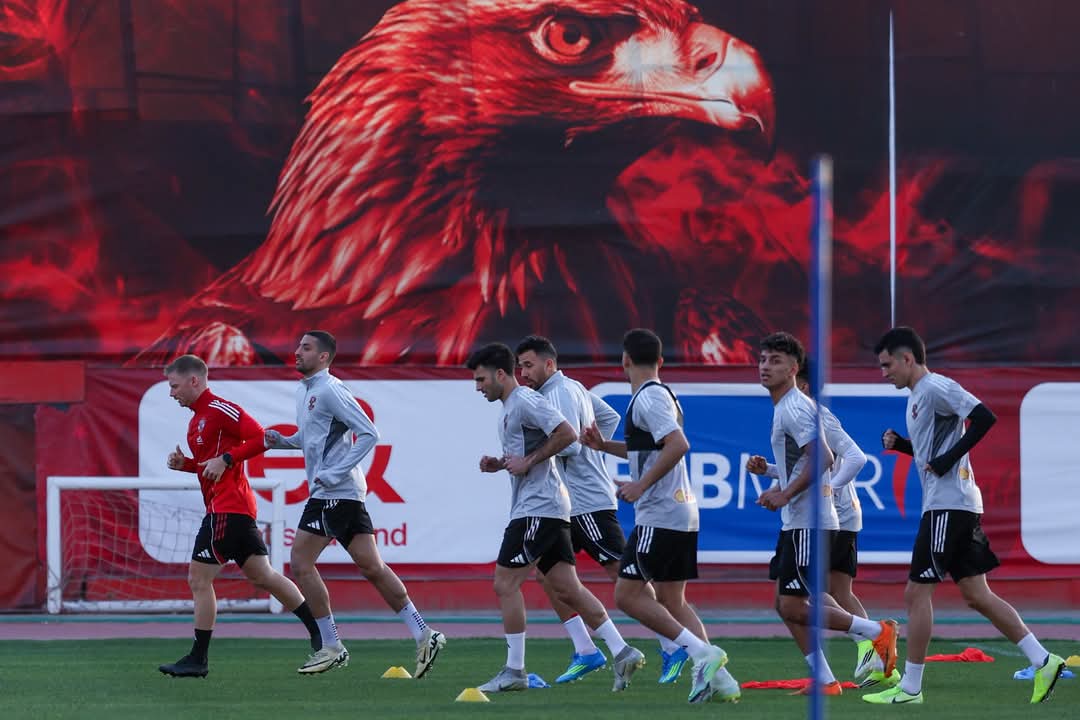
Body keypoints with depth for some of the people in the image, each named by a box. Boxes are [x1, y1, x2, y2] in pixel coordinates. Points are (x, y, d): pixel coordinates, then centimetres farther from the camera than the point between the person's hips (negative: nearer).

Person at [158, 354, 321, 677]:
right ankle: (320, 632, 15)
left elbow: (260, 438, -19)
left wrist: (225, 459, -22)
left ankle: (198, 659, -5)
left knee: (199, 578, -8)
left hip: (227, 508, -11)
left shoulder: (219, 409, -12)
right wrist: (183, 464, 9)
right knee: (262, 575, 13)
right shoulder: (198, 417, 18)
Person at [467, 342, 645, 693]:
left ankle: (514, 670, -4)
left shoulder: (525, 401, -11)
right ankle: (621, 652, 1)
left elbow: (566, 433, -22)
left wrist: (528, 462, -18)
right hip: (544, 507, 10)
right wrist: (498, 464, 13)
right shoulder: (509, 408, 20)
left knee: (505, 583, -7)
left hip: (539, 507, -10)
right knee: (566, 589, 5)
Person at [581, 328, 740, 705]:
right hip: (682, 512, 10)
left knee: (628, 594, -7)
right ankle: (716, 675, 1)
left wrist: (642, 484, -23)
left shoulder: (648, 399, -13)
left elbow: (678, 444, -27)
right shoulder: (664, 395, 17)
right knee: (672, 601, 11)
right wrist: (604, 445, 25)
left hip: (659, 515, -10)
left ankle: (703, 654, -15)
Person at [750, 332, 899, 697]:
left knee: (793, 606, -11)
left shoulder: (794, 408, -14)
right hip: (795, 521, 10)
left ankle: (877, 632, -5)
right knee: (786, 604, 9)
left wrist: (785, 495, -22)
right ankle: (824, 680, 10)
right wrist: (767, 468, 15)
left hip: (808, 522, -10)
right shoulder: (783, 408, 18)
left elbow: (822, 457, -25)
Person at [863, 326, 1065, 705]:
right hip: (956, 504, 10)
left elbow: (984, 417, -22)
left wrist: (950, 458, -20)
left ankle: (910, 688, -1)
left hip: (948, 505, -10)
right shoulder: (918, 397, 19)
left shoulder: (936, 388, -11)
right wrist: (899, 444, 11)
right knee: (976, 594, 8)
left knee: (917, 592, -5)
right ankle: (1043, 661, 6)